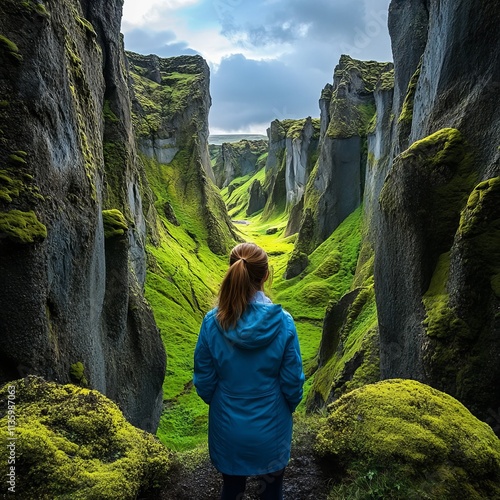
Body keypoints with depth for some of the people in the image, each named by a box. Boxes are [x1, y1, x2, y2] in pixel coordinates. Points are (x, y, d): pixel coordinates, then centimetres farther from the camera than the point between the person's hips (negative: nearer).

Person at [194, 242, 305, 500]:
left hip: (228, 426, 1)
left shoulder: (212, 322, -18)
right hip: (271, 426, 0)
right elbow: (292, 380, -11)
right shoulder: (283, 322, -20)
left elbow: (204, 380, -7)